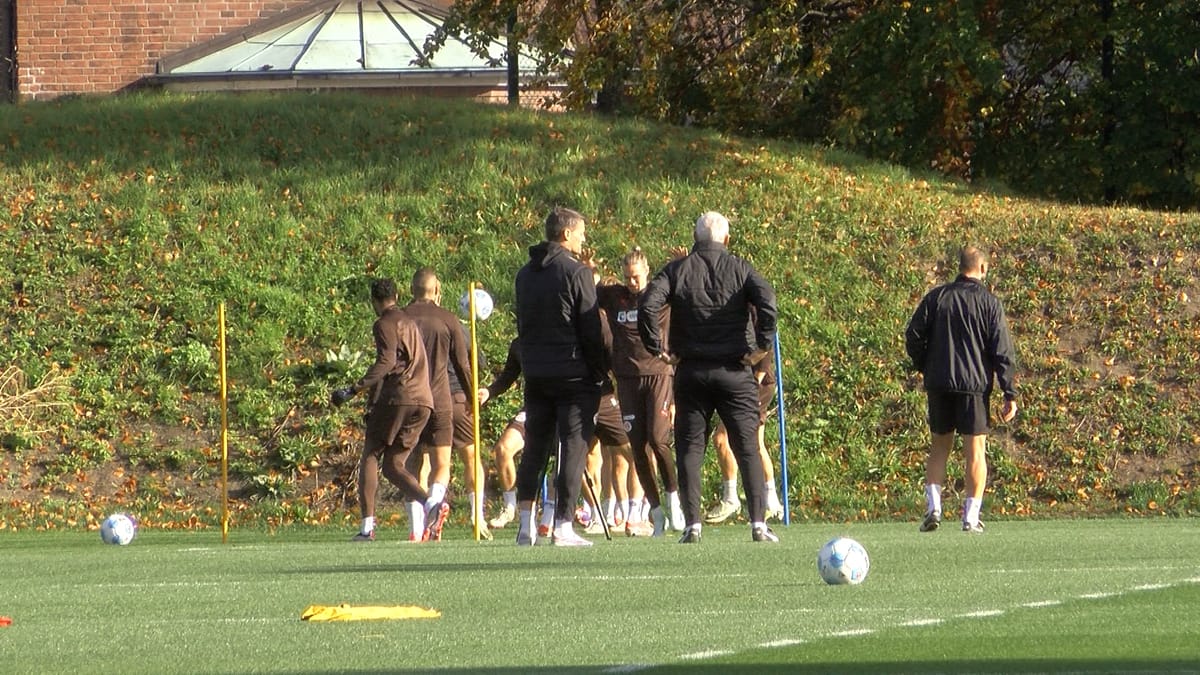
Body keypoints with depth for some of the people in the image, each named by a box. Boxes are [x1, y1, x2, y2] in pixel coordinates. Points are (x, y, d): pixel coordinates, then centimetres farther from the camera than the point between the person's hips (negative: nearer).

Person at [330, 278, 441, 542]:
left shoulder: (385, 324, -2)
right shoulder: (410, 323, 25)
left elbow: (386, 361, -16)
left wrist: (354, 389, -20)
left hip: (397, 398, -7)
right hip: (423, 400, 7)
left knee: (370, 456, 0)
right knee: (394, 466, 7)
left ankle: (367, 527, -10)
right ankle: (431, 503, -18)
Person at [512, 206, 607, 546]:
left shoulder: (525, 274, 12)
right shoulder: (576, 273, -10)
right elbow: (592, 330, -11)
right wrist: (599, 373, -3)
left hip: (535, 374, 6)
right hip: (573, 374, -6)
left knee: (535, 446, 12)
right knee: (574, 447, -2)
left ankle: (525, 523, 6)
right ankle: (563, 525, -5)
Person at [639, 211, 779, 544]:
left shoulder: (676, 270, 3)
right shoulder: (739, 268, 1)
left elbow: (647, 305, -11)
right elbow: (767, 300, -15)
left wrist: (657, 348, -3)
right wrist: (761, 345, -8)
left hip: (691, 372, 0)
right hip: (734, 371, 0)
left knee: (689, 448, 6)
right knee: (747, 447, 4)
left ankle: (692, 524, -2)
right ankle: (758, 523, -4)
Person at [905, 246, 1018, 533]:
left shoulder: (936, 297, 4)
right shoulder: (989, 302, -3)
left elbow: (913, 337, 2)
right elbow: (1003, 351, -5)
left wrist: (923, 368, 18)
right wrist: (1010, 394, -3)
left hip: (938, 383, 2)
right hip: (975, 385, -2)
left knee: (939, 447, 13)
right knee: (975, 450, 4)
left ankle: (933, 507, -2)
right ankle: (971, 516, 0)